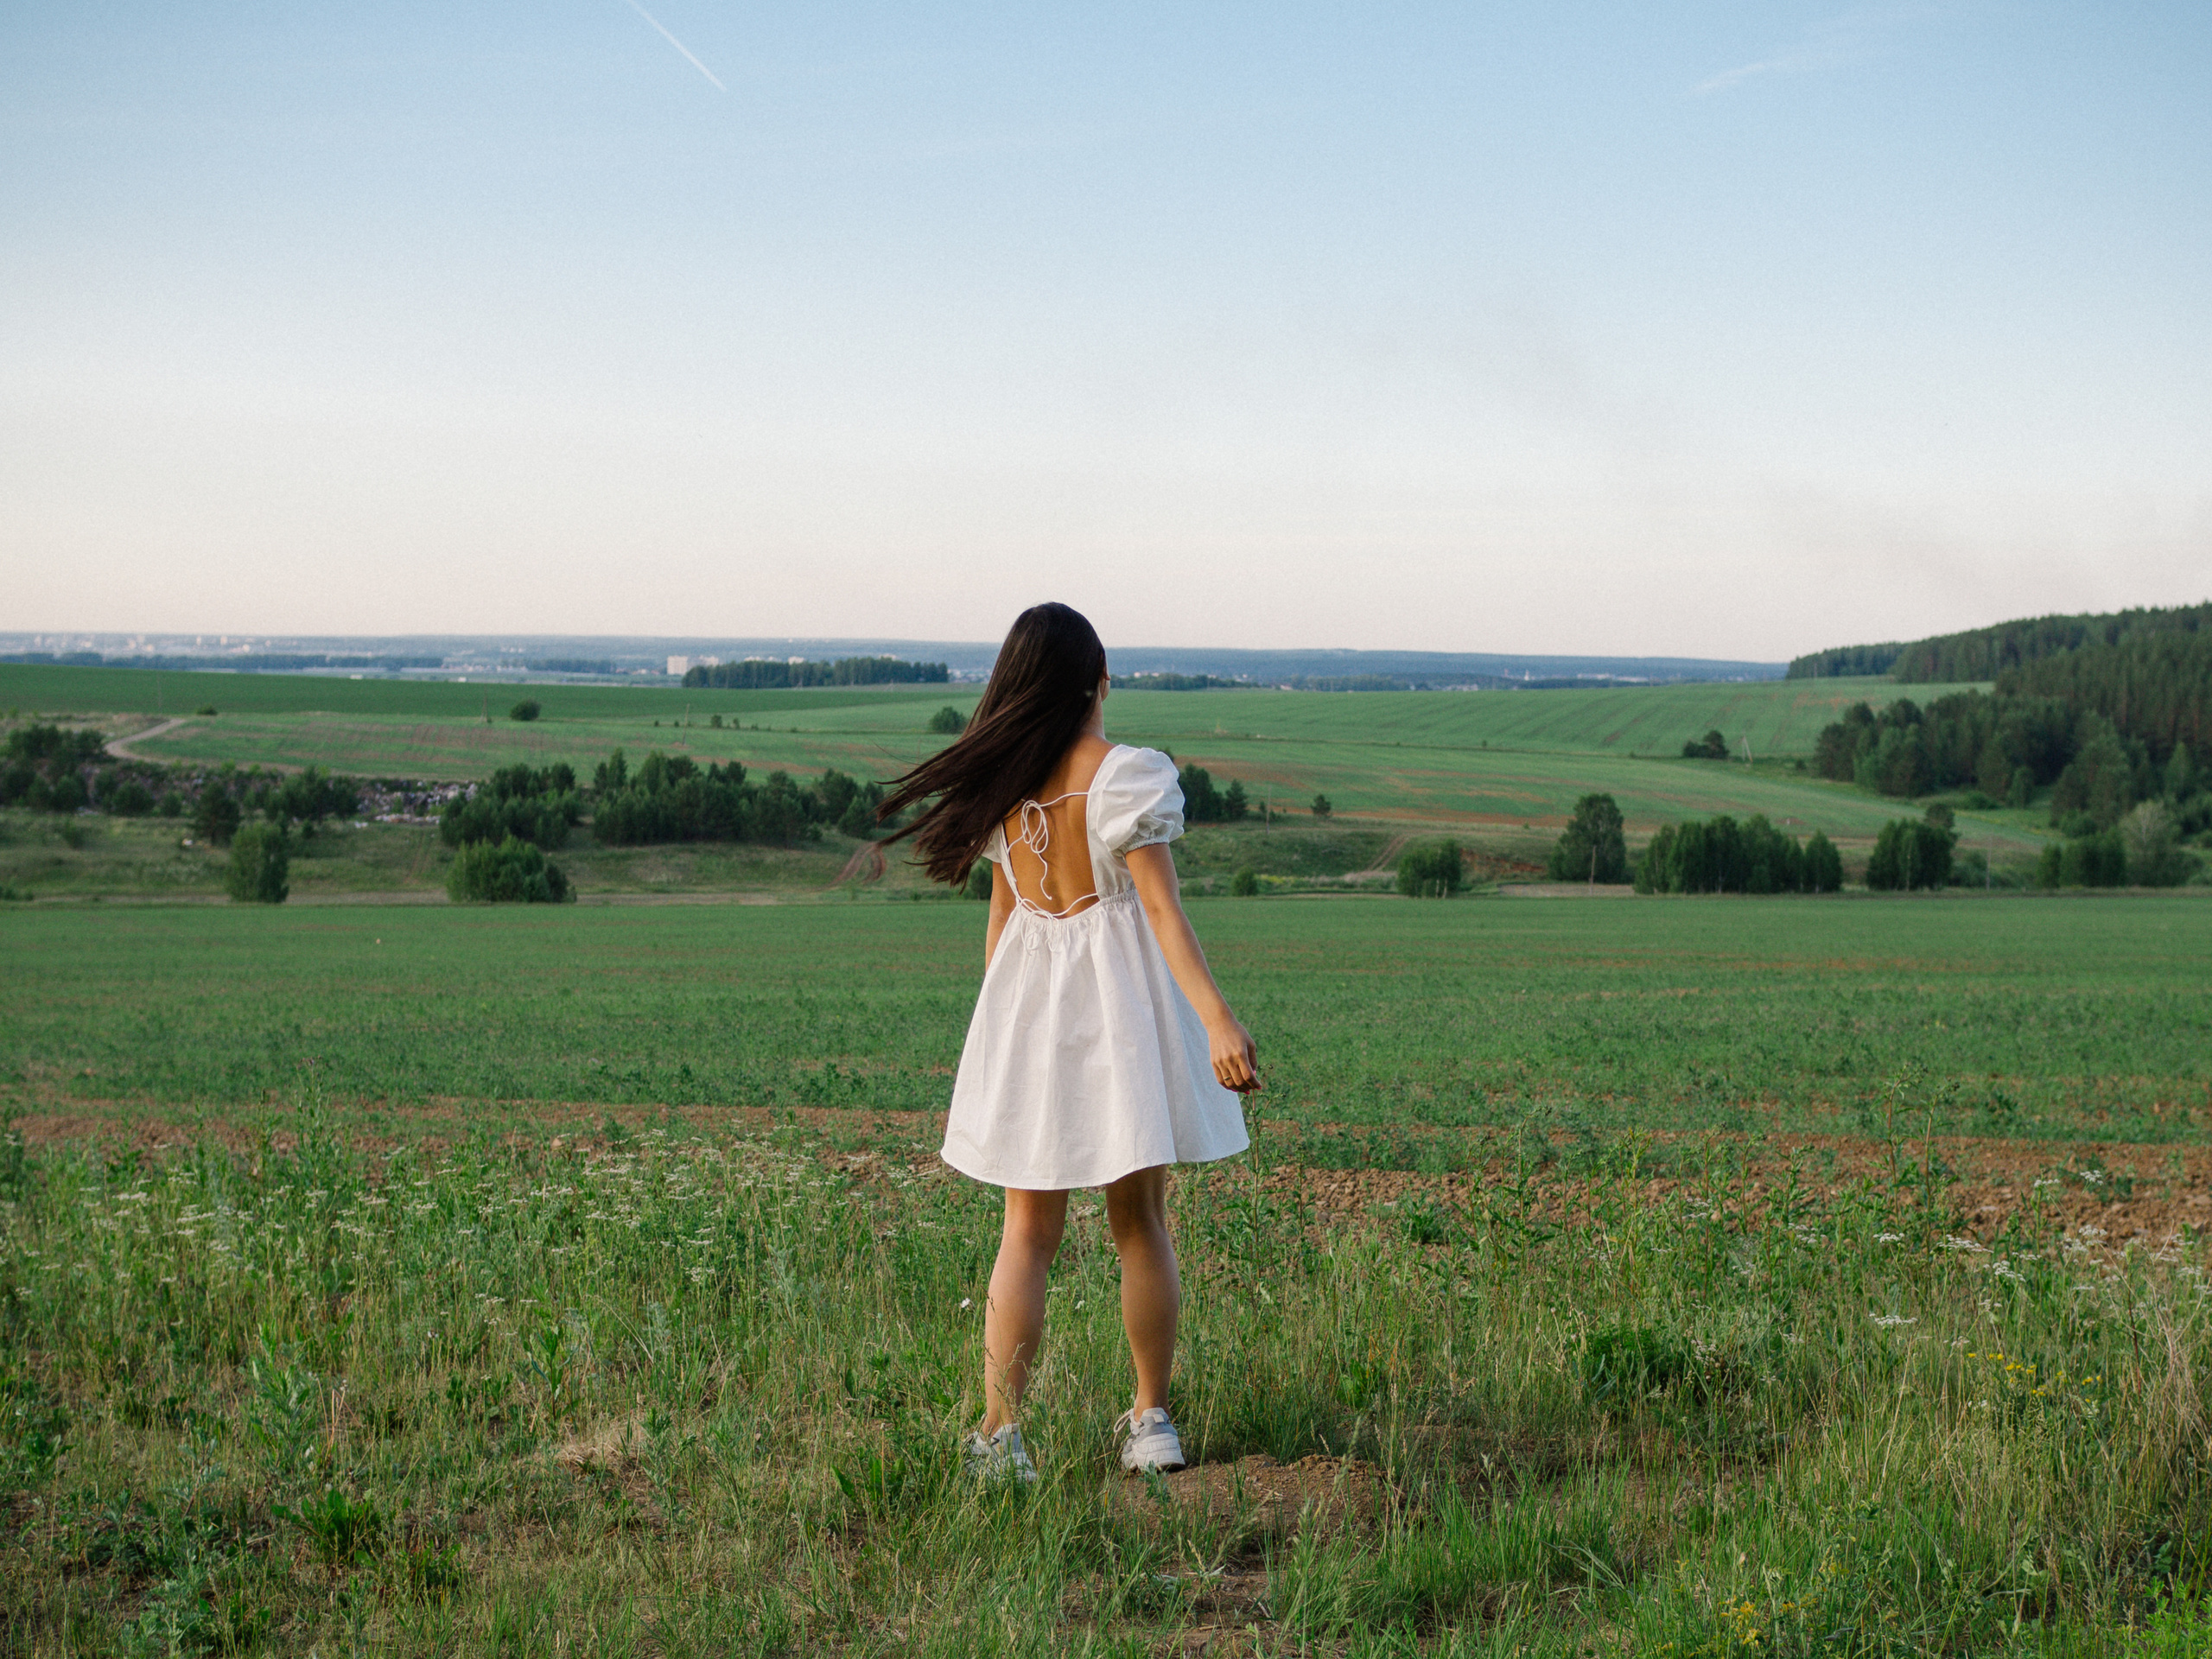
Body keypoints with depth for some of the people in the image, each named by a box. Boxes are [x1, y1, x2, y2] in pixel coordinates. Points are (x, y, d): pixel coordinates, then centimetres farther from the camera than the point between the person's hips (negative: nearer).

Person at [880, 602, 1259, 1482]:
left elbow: (1001, 914, 9)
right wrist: (1218, 1019, -18)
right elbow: (1163, 909, -16)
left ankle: (999, 1430, -1)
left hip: (1029, 992, 3)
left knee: (1028, 1232, 7)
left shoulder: (1000, 784, 2)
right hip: (1121, 992, -3)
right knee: (1140, 1222, 11)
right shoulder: (1128, 775, -11)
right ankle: (1151, 1422, 19)